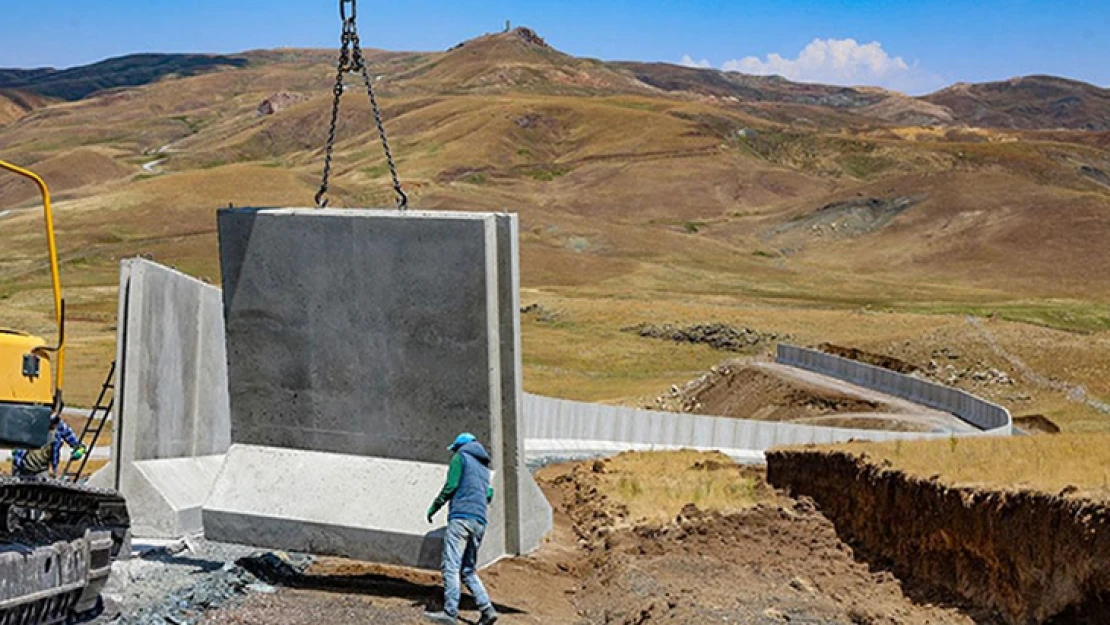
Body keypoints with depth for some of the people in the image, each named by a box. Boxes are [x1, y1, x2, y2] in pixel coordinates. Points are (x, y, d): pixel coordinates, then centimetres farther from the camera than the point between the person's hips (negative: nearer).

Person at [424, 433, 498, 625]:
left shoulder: (461, 457, 5)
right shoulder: (484, 467, 26)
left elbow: (450, 486, -3)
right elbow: (488, 495, 23)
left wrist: (433, 508, 5)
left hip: (462, 517, -8)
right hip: (480, 521, 8)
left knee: (451, 566, -12)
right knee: (468, 570, 11)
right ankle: (487, 609, -3)